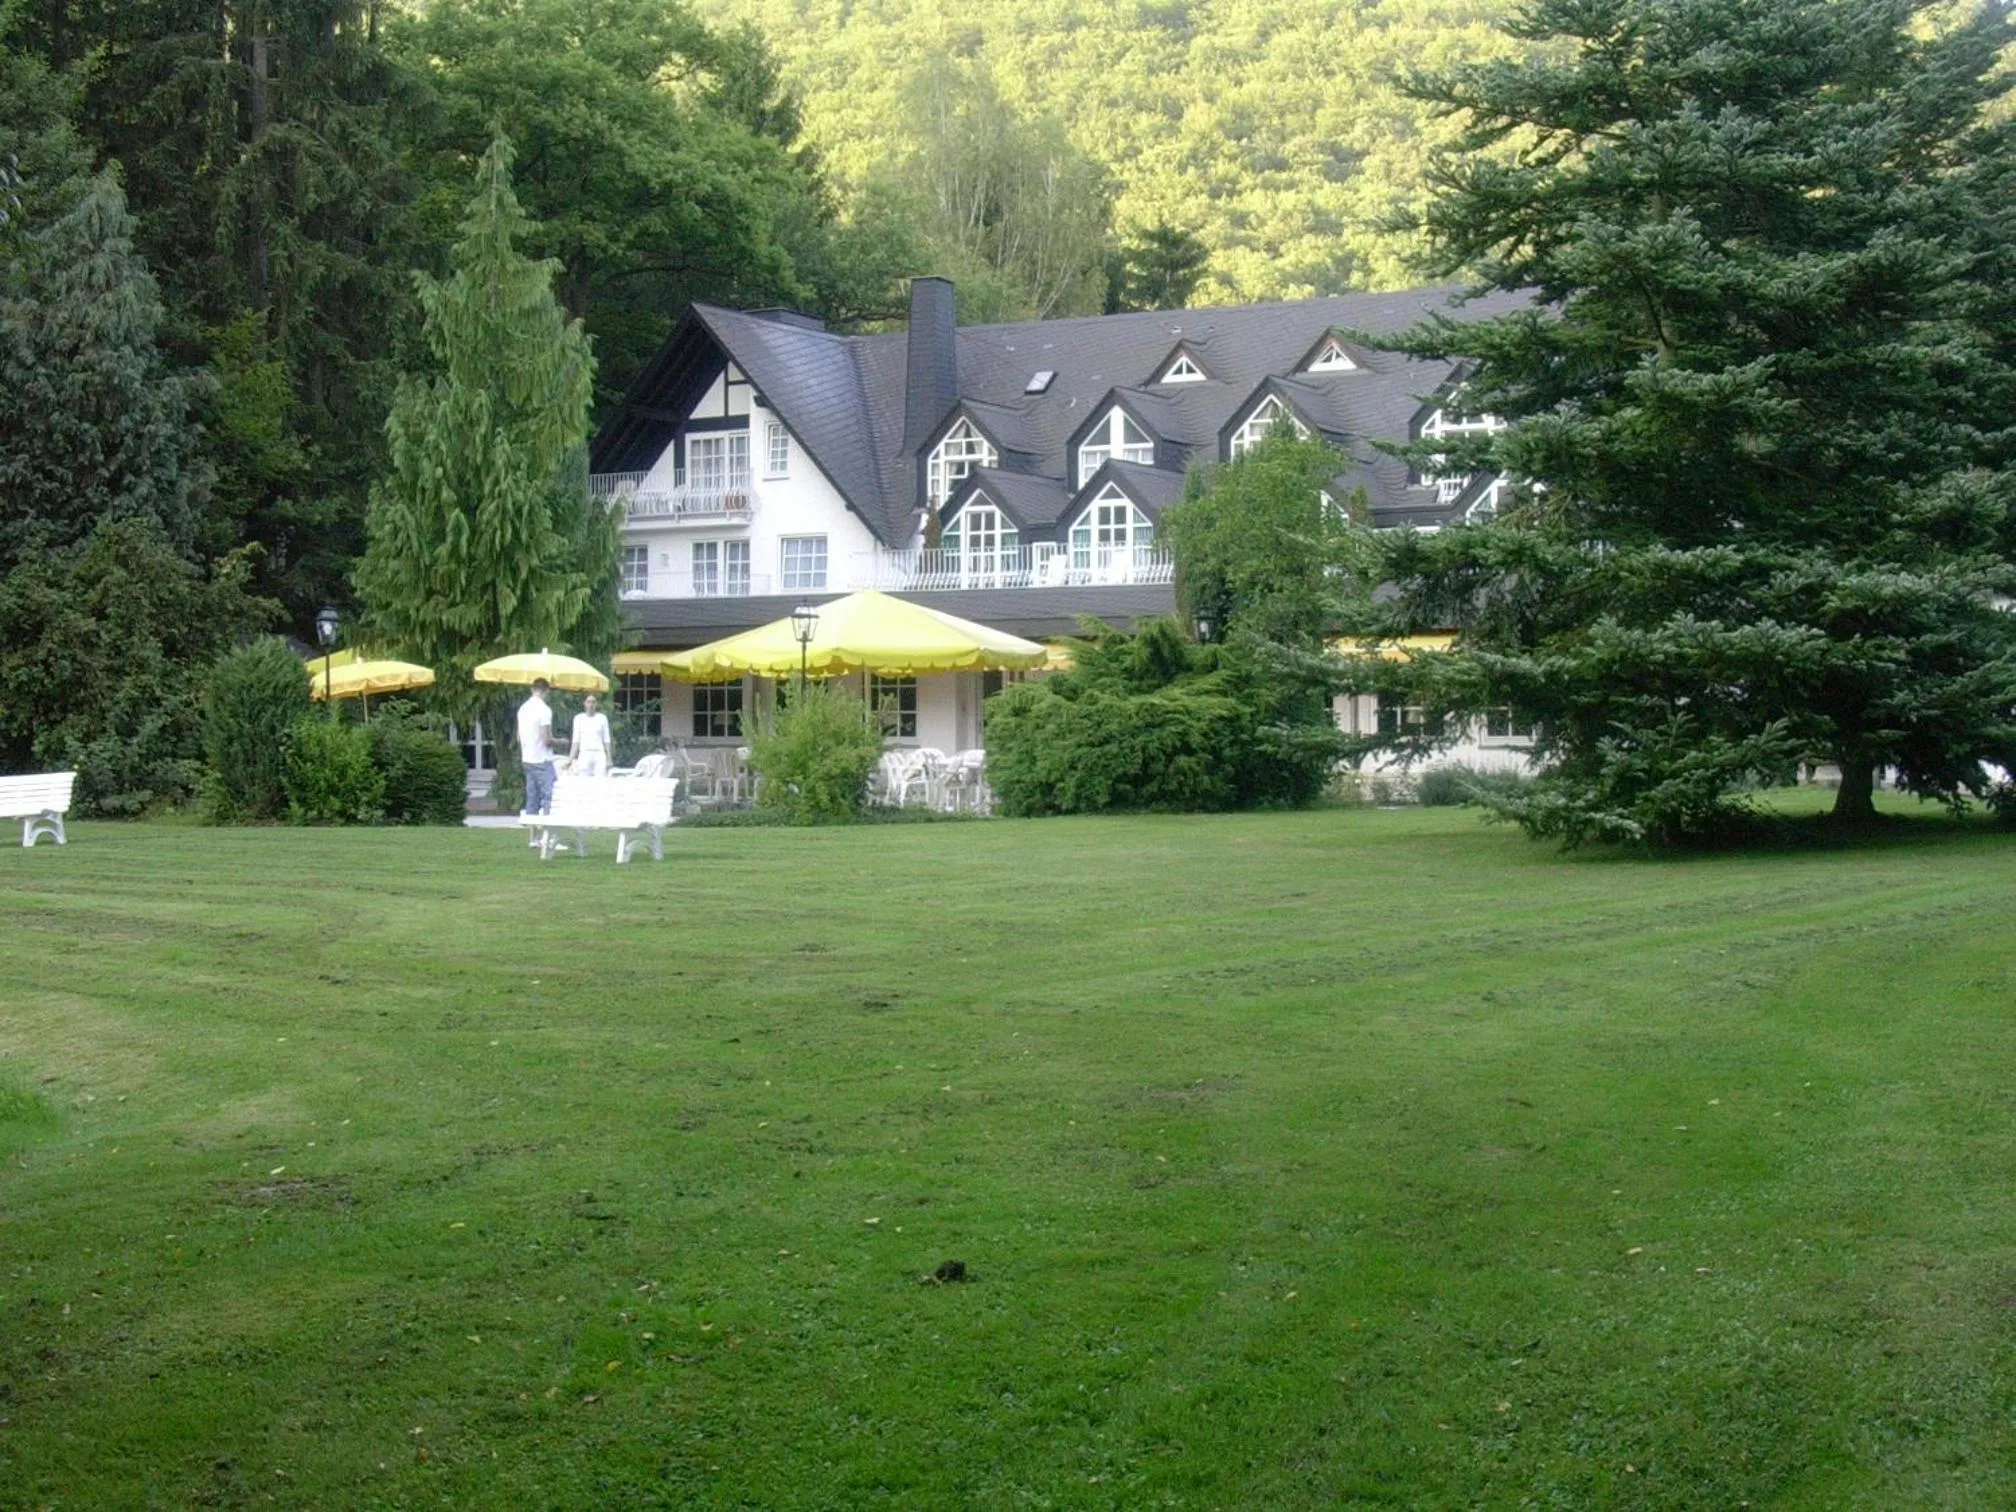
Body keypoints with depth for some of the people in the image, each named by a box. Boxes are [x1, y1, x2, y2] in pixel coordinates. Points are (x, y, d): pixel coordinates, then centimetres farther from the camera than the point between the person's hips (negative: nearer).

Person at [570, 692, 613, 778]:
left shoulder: (602, 718, 7)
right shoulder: (579, 718, 7)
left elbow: (606, 740, 9)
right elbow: (576, 740, 7)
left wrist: (609, 759, 4)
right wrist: (570, 759, 1)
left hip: (599, 755, 0)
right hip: (584, 755, 0)